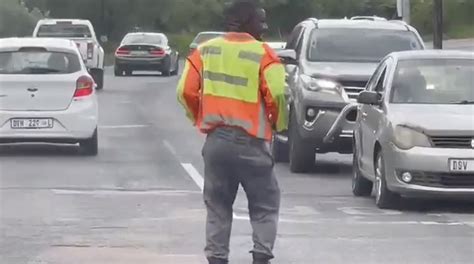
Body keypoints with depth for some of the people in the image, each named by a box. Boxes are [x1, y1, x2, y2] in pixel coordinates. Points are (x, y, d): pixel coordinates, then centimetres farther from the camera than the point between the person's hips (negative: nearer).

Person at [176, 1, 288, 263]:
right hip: (249, 142, -4)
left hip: (215, 141, 4)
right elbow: (277, 94, -16)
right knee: (264, 205, 7)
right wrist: (279, 124, 2)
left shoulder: (205, 50, 6)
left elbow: (186, 91, 3)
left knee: (218, 206, 13)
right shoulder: (262, 53, -7)